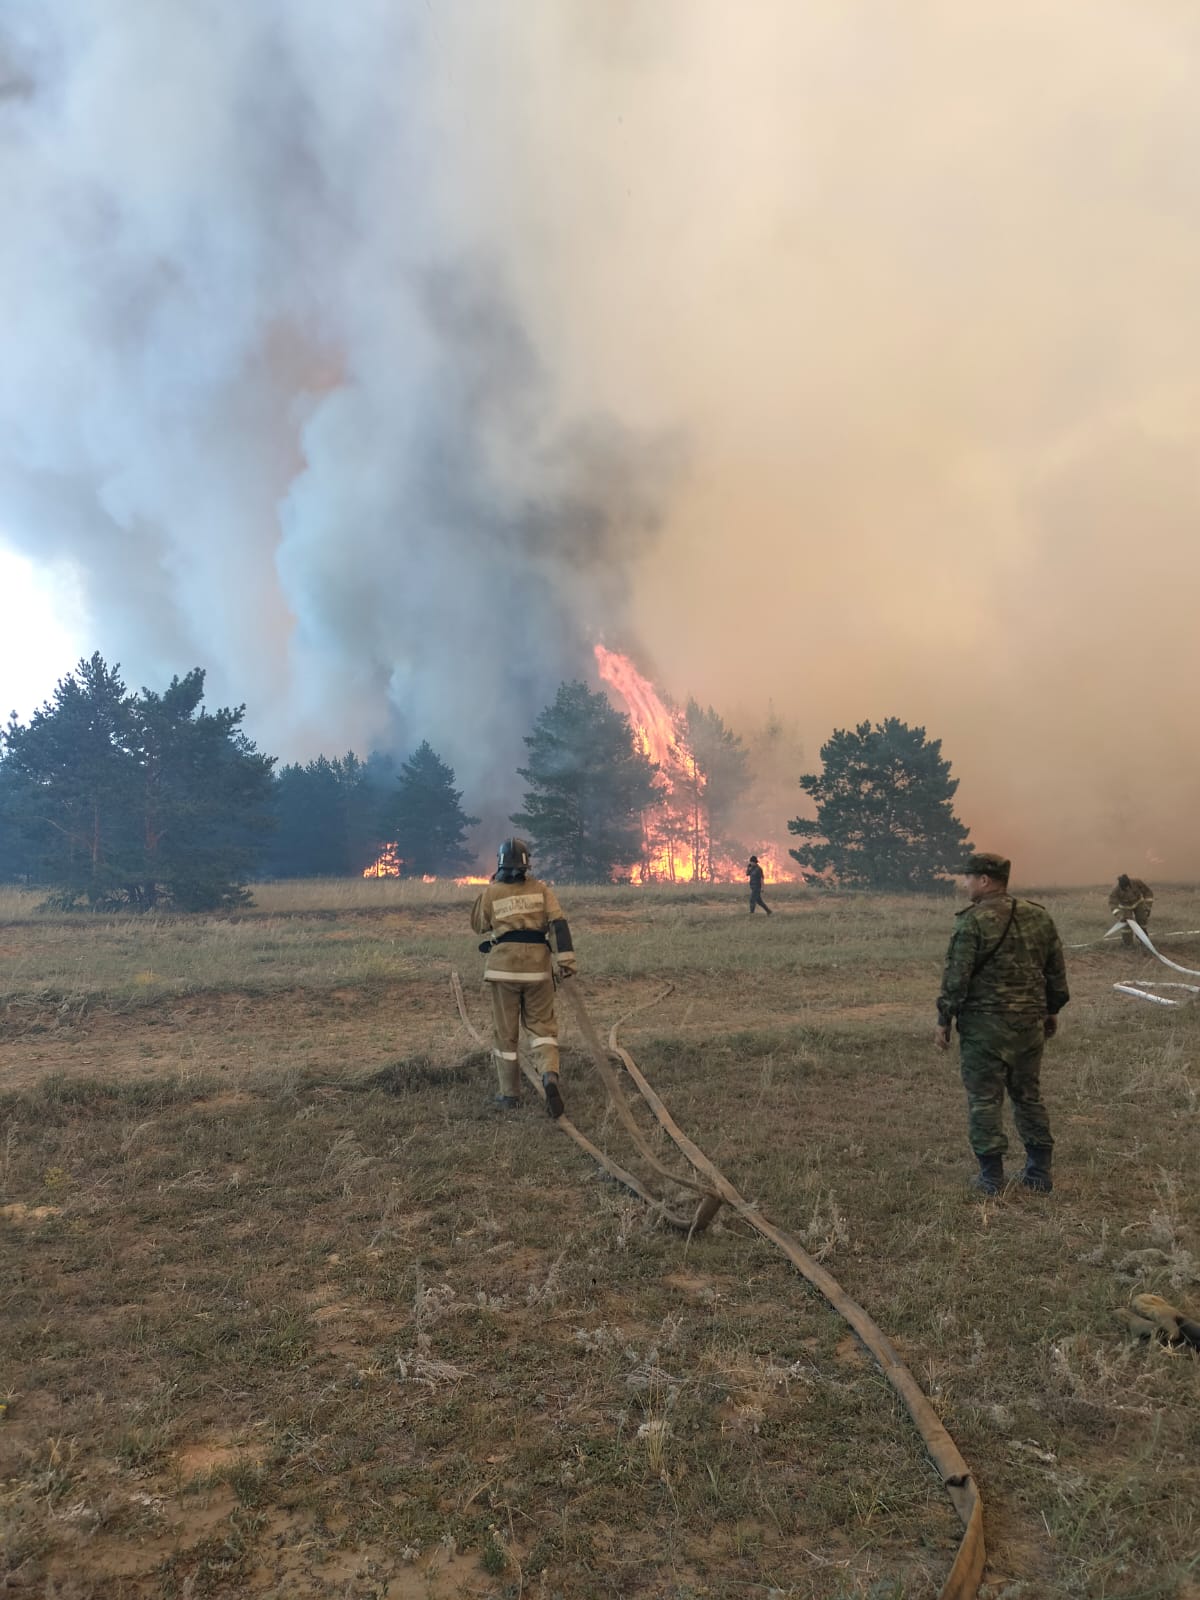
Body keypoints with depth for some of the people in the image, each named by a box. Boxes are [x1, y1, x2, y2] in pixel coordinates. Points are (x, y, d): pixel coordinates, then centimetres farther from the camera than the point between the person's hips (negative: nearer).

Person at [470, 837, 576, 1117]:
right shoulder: (542, 889, 4)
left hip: (503, 964, -1)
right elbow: (558, 923, -7)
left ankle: (510, 1095, 17)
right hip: (537, 963, 1)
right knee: (541, 1026, 10)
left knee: (505, 1031, 10)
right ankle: (550, 1075, -17)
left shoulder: (491, 892, 2)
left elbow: (478, 924, 17)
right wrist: (566, 958, -12)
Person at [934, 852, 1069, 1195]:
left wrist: (944, 1020, -5)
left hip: (985, 1024, -6)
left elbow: (956, 977, -13)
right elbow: (1057, 971, 12)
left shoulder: (973, 921, -13)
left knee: (984, 1099, 3)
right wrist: (1052, 1011, 23)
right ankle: (1039, 1173, 21)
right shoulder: (1039, 916, 5)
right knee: (1029, 1096, 16)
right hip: (1031, 1022, 6)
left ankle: (991, 1177, 7)